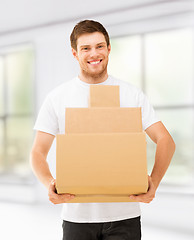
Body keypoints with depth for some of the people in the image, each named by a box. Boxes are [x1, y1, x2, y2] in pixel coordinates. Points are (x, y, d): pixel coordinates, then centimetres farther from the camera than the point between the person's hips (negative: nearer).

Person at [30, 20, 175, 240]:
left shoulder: (132, 95, 4)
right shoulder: (57, 98, 4)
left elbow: (166, 141, 0)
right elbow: (38, 152, 2)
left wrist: (153, 182, -19)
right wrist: (50, 184, -19)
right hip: (77, 215, 0)